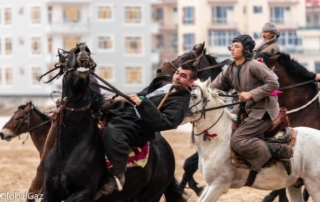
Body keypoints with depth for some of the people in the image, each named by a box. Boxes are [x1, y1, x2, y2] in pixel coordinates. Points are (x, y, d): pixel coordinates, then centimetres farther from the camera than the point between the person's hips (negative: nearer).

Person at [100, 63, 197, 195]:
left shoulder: (180, 103, -12)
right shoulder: (166, 85, 16)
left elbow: (163, 122, -27)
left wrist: (142, 104, -31)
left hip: (136, 126, -10)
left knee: (111, 132, -39)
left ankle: (117, 174, -21)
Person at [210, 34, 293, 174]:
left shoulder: (254, 66, -15)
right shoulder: (230, 70, 8)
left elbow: (273, 84, -20)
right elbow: (214, 87, 5)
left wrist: (252, 94, -24)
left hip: (263, 111, -9)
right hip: (246, 109, 9)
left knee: (237, 140, -21)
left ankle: (282, 152, -16)